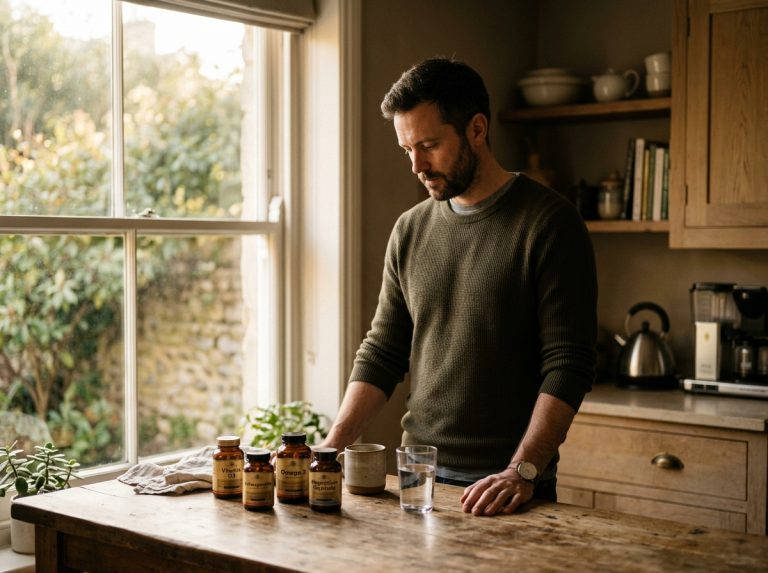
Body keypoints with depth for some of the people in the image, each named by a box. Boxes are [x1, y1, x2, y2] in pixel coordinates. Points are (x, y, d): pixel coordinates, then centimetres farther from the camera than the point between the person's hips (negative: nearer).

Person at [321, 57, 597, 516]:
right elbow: (381, 352, 9)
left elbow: (568, 364, -13)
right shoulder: (410, 230, 7)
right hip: (418, 476, 5)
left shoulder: (550, 223, -9)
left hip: (509, 484, -4)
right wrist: (332, 446, -2)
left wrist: (523, 471, -22)